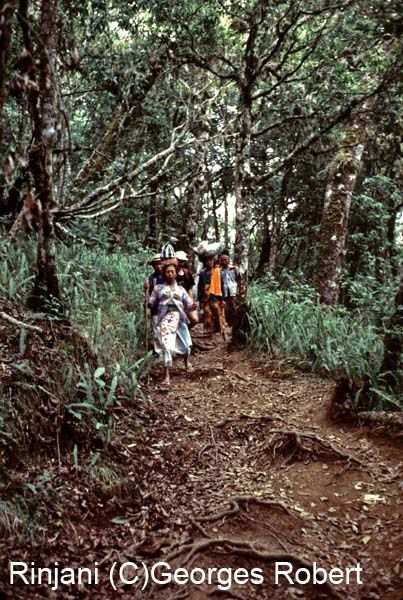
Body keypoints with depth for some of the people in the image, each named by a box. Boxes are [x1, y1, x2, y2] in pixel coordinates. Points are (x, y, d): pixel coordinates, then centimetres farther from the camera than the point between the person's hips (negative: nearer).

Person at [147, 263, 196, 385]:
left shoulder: (180, 289, 15)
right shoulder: (158, 288, 11)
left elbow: (189, 304, 8)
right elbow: (151, 303, 9)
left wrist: (193, 306, -14)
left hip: (178, 317, 2)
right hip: (164, 318, -2)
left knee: (185, 343, 12)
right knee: (166, 345, -15)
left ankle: (186, 361, 47)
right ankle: (166, 375, -11)